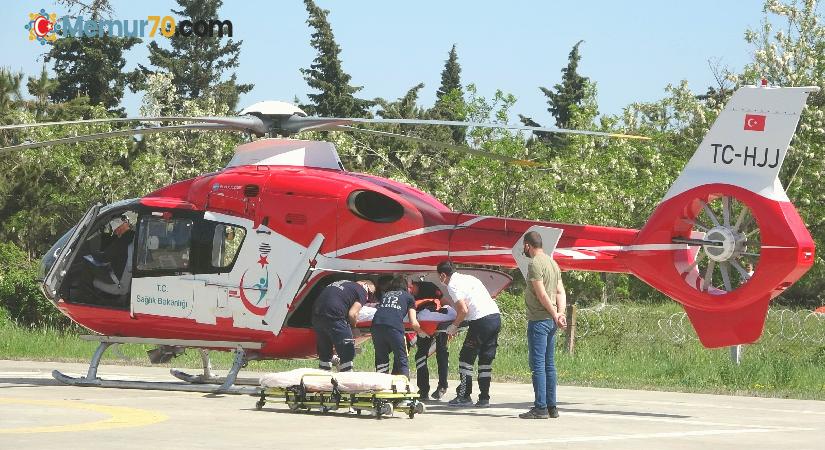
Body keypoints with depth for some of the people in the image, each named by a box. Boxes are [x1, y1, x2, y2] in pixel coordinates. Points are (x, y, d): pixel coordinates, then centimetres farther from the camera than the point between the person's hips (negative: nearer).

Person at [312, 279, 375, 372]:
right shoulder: (362, 291, 6)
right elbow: (352, 314, -6)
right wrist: (354, 325, 14)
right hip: (333, 317, -8)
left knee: (324, 354, 21)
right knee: (347, 354, 3)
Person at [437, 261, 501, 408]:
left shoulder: (453, 285, -3)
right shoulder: (469, 278, 23)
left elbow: (464, 310, -11)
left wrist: (454, 326, 4)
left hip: (481, 321, -8)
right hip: (496, 317, 8)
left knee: (466, 358, 4)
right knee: (486, 360, 12)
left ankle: (464, 396, 5)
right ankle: (484, 398, 11)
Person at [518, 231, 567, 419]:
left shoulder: (535, 264, -13)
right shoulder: (552, 262, 16)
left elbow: (542, 294, -17)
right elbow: (561, 292, 11)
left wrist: (555, 315, -11)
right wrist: (560, 313, 0)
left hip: (539, 320, -9)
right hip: (550, 321, 9)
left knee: (538, 365, -7)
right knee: (549, 365, 12)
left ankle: (540, 408, -8)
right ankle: (551, 407, 14)